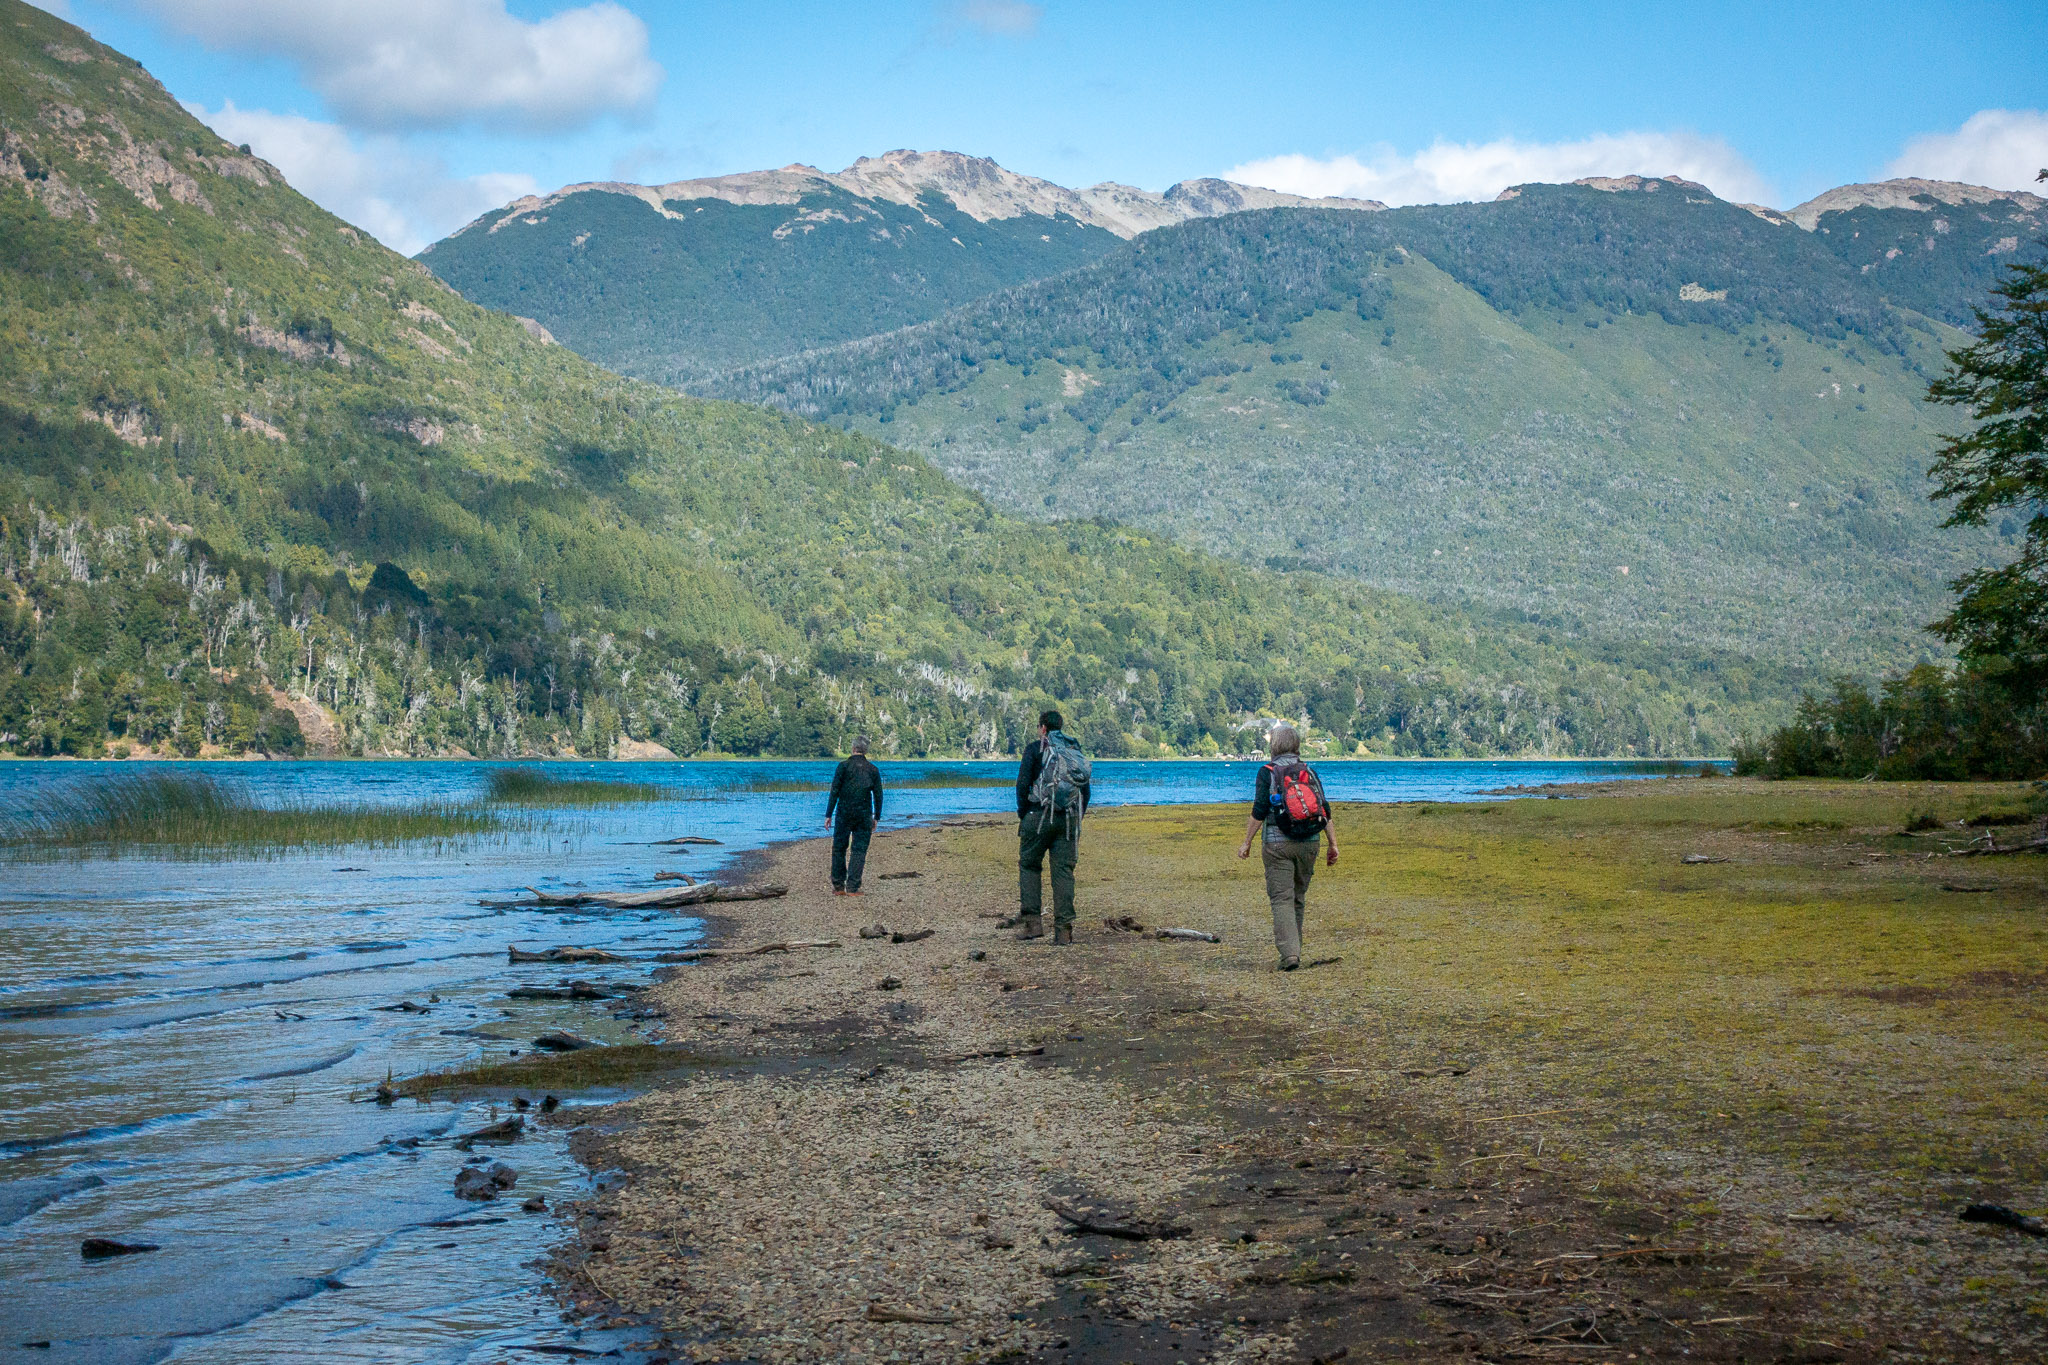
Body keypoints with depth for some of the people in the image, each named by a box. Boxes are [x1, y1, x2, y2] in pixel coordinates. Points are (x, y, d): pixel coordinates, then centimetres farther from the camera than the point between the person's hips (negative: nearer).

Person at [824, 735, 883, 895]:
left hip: (844, 814, -2)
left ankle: (838, 886, 7)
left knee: (839, 849, 8)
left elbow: (835, 791, -7)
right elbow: (878, 796, 6)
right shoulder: (873, 769, 5)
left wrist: (828, 815, -4)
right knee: (859, 851, 3)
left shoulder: (844, 766, -4)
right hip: (864, 816, 2)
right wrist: (876, 818, 14)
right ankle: (852, 888, -3)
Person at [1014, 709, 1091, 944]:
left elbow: (1023, 783, -7)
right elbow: (1085, 791, 14)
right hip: (1069, 819, 4)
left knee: (1029, 865, 10)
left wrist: (1023, 814, 2)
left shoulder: (1035, 748, 2)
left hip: (1040, 816, -3)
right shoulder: (1075, 750, 16)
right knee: (1063, 871, 4)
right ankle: (1064, 929, -2)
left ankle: (1033, 922, 0)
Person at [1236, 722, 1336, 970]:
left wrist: (1247, 842, -3)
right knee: (1298, 898, 16)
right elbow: (1325, 810, 5)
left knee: (1282, 898, -4)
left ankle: (1289, 953, -16)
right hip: (1309, 843, 4)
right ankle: (1294, 950, 22)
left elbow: (1259, 811, -10)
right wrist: (1332, 844, 10)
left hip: (1277, 843, -4)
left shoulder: (1268, 773, -5)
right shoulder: (1310, 772, 7)